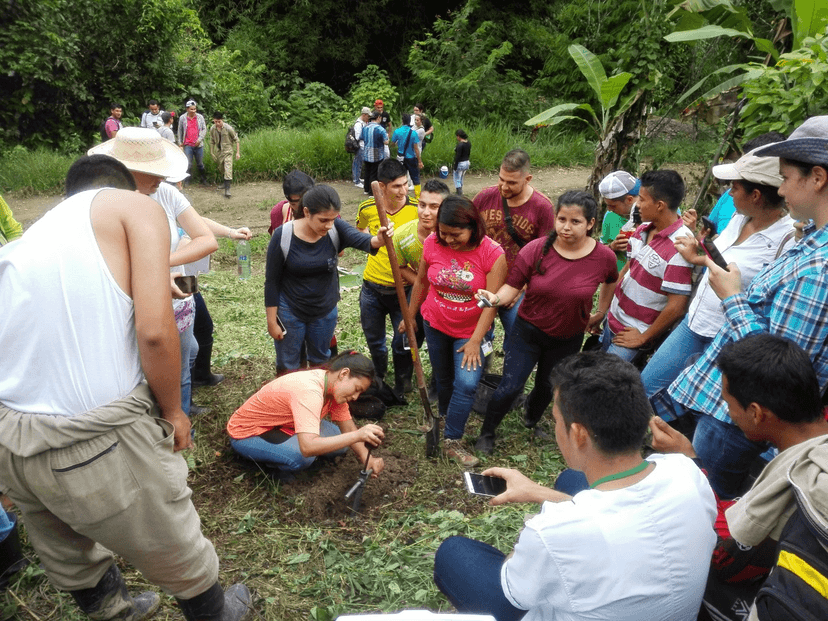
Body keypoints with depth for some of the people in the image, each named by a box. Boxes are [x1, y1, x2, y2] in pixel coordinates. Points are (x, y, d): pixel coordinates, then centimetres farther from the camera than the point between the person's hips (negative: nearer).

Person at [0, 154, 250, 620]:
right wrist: (172, 412, 0)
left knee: (68, 558, 30)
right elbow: (155, 331, -14)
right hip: (97, 437, -7)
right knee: (175, 550, 19)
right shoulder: (137, 206, 0)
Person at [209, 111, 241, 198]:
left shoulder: (228, 128, -15)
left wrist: (238, 152, -8)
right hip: (218, 151, 5)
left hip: (227, 151, -5)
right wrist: (212, 153, 13)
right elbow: (212, 142, 11)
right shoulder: (212, 129, -3)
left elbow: (236, 140, -6)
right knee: (221, 169, 16)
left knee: (228, 170, -16)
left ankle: (227, 189, -19)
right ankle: (225, 183, 38)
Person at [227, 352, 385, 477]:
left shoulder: (335, 385, -9)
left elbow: (348, 429, -5)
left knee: (340, 441, -9)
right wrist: (358, 435, -50)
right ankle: (270, 463, -3)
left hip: (279, 425, 9)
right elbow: (308, 447, -48)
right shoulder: (309, 391, -37)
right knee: (303, 456, -36)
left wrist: (368, 459, -20)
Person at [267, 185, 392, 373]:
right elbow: (272, 281, -13)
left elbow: (360, 240, -37)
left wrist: (378, 241, -61)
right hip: (290, 312, -2)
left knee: (321, 361, 23)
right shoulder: (282, 235, -21)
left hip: (325, 310, 2)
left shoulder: (336, 228, -17)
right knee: (288, 367, 14)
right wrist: (272, 321, -9)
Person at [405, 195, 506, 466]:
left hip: (471, 331, -3)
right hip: (435, 324, 3)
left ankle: (452, 441, 3)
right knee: (443, 378, 19)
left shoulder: (492, 253, -22)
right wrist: (410, 316, 11)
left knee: (467, 383, -14)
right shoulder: (432, 243, -12)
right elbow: (421, 282, 3)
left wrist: (475, 342, -19)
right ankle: (444, 415, 47)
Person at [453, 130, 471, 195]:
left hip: (460, 163, -8)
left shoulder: (460, 145, -22)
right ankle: (460, 191, 35)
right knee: (461, 178, 24)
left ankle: (459, 194, -1)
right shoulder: (469, 143, 3)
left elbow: (457, 157, -21)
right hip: (467, 163, 8)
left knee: (457, 179, 4)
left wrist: (455, 167, -17)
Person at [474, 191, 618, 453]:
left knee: (548, 386, 21)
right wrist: (496, 298, -37)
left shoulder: (604, 257, -13)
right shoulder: (535, 249, -19)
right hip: (529, 330, -2)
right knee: (510, 387, -6)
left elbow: (611, 280, 10)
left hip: (568, 339, 2)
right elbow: (513, 285, -17)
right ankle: (486, 433, 21)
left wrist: (601, 312, 14)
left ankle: (532, 420, 54)